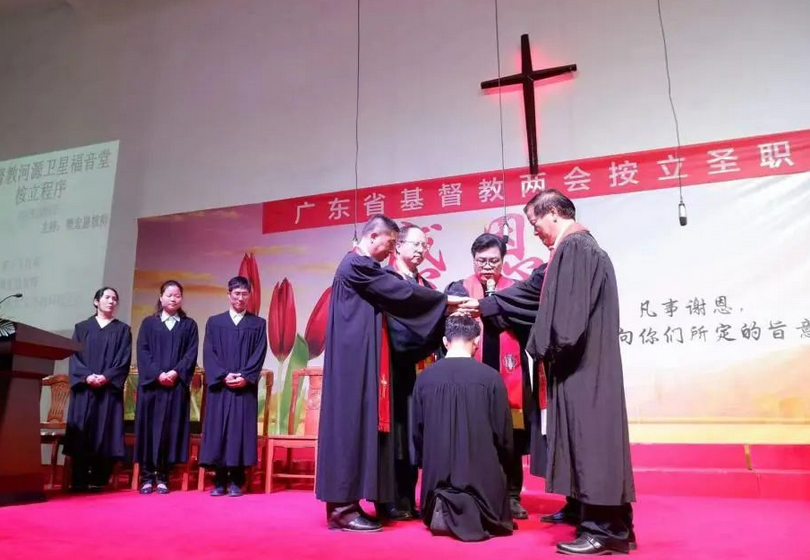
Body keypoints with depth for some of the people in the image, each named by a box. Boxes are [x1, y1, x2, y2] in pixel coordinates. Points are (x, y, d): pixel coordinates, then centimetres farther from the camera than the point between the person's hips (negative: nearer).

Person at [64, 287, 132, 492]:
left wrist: (106, 377, -14)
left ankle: (98, 480, 1)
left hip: (110, 389, -1)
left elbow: (124, 360, 1)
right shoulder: (82, 327, 14)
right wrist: (86, 376, -13)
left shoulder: (122, 329, 12)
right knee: (81, 432, -3)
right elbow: (74, 356, 4)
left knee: (105, 433, -4)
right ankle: (79, 481, 2)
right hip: (84, 387, 1)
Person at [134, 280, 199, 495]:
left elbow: (191, 354, 2)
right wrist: (158, 374, -13)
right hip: (151, 383, 0)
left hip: (177, 385, 0)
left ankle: (163, 477, 6)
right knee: (149, 428, 1)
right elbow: (143, 352, 1)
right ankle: (147, 477, 8)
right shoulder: (149, 323, 10)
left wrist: (175, 372, -14)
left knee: (171, 429, -1)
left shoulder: (189, 325, 11)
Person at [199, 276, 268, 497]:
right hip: (219, 386, 1)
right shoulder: (214, 322, 11)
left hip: (245, 387, -1)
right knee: (217, 431, 1)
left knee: (241, 431, -2)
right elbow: (208, 354, 2)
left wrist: (245, 377, -13)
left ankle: (236, 482, 4)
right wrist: (223, 375, -12)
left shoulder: (258, 324, 9)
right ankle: (219, 481, 9)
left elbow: (259, 355, 1)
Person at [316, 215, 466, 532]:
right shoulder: (357, 265, -11)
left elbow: (391, 297, 19)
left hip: (360, 358, 10)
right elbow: (400, 292, -13)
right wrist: (446, 300, -4)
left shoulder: (362, 267, 21)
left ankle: (344, 501, 14)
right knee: (353, 422, -8)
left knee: (359, 423, 9)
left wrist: (440, 304, 11)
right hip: (355, 358, -10)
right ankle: (343, 507, -2)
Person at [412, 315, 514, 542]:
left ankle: (442, 511, -2)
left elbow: (417, 432, 6)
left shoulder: (425, 377, -5)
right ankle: (473, 514, -5)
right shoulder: (490, 377, -12)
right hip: (482, 476, -2)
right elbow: (503, 434, -3)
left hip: (436, 478, 3)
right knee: (491, 520, 26)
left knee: (437, 520, 31)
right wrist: (503, 469, 17)